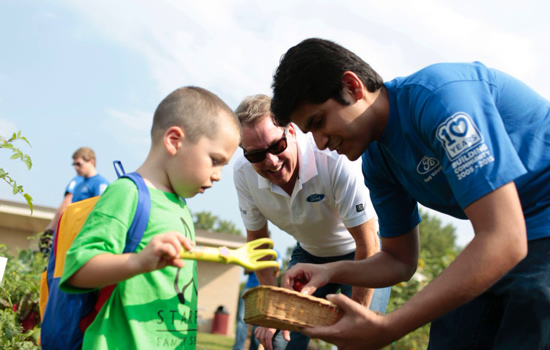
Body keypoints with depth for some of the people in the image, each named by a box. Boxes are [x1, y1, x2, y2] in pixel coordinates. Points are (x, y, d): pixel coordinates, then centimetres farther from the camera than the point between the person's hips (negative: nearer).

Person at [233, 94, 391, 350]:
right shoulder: (243, 173, -20)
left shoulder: (335, 160, -34)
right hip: (309, 254, 4)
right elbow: (257, 239, -3)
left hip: (356, 251, -3)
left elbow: (368, 247, -27)